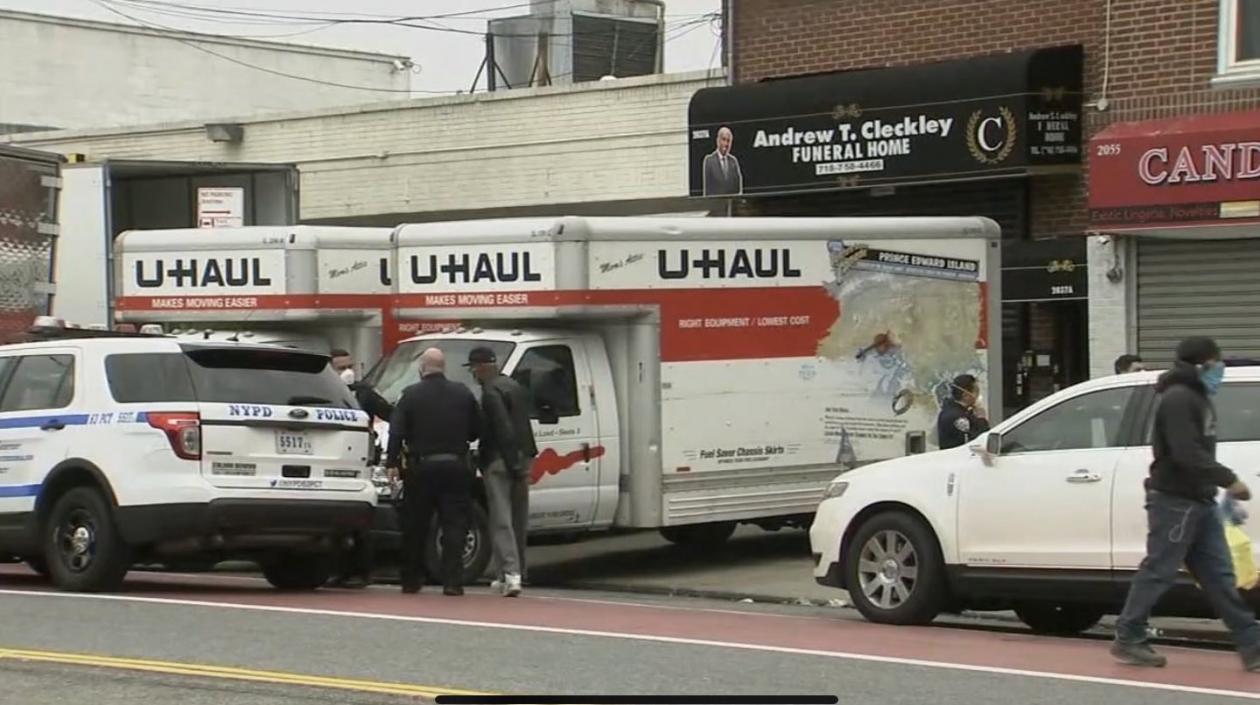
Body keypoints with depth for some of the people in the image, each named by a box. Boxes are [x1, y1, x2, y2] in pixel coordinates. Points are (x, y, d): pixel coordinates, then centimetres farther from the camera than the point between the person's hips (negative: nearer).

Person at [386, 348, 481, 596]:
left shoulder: (411, 395, -2)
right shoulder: (463, 394, 4)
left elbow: (397, 431, -6)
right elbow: (477, 430, 8)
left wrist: (392, 463, -3)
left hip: (421, 466, -1)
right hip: (455, 467, 1)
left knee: (415, 527, 9)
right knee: (454, 525, 1)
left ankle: (410, 580, 14)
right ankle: (453, 581, -8)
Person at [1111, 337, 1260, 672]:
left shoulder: (1197, 398, 18)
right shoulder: (1178, 398, -15)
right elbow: (1187, 454, -24)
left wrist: (1222, 485, 11)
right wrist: (1228, 480, -23)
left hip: (1199, 502, 10)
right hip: (1175, 501, -10)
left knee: (1219, 575, 6)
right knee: (1158, 571, -4)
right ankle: (1128, 641, 6)